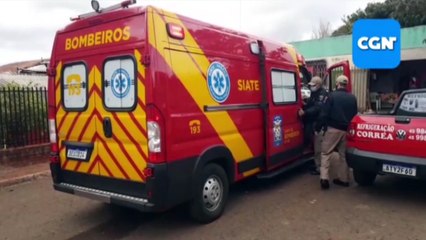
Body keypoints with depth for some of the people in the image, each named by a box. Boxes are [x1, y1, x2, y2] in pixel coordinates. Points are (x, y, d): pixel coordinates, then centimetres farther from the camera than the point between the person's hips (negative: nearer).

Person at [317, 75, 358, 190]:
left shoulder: (332, 96, -8)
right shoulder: (352, 98, 10)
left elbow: (324, 113, -11)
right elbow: (355, 115, 17)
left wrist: (319, 126, -4)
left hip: (333, 129, -5)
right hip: (346, 130, 5)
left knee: (326, 153, 2)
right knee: (343, 154, 14)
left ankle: (324, 178, -8)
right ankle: (343, 179, 19)